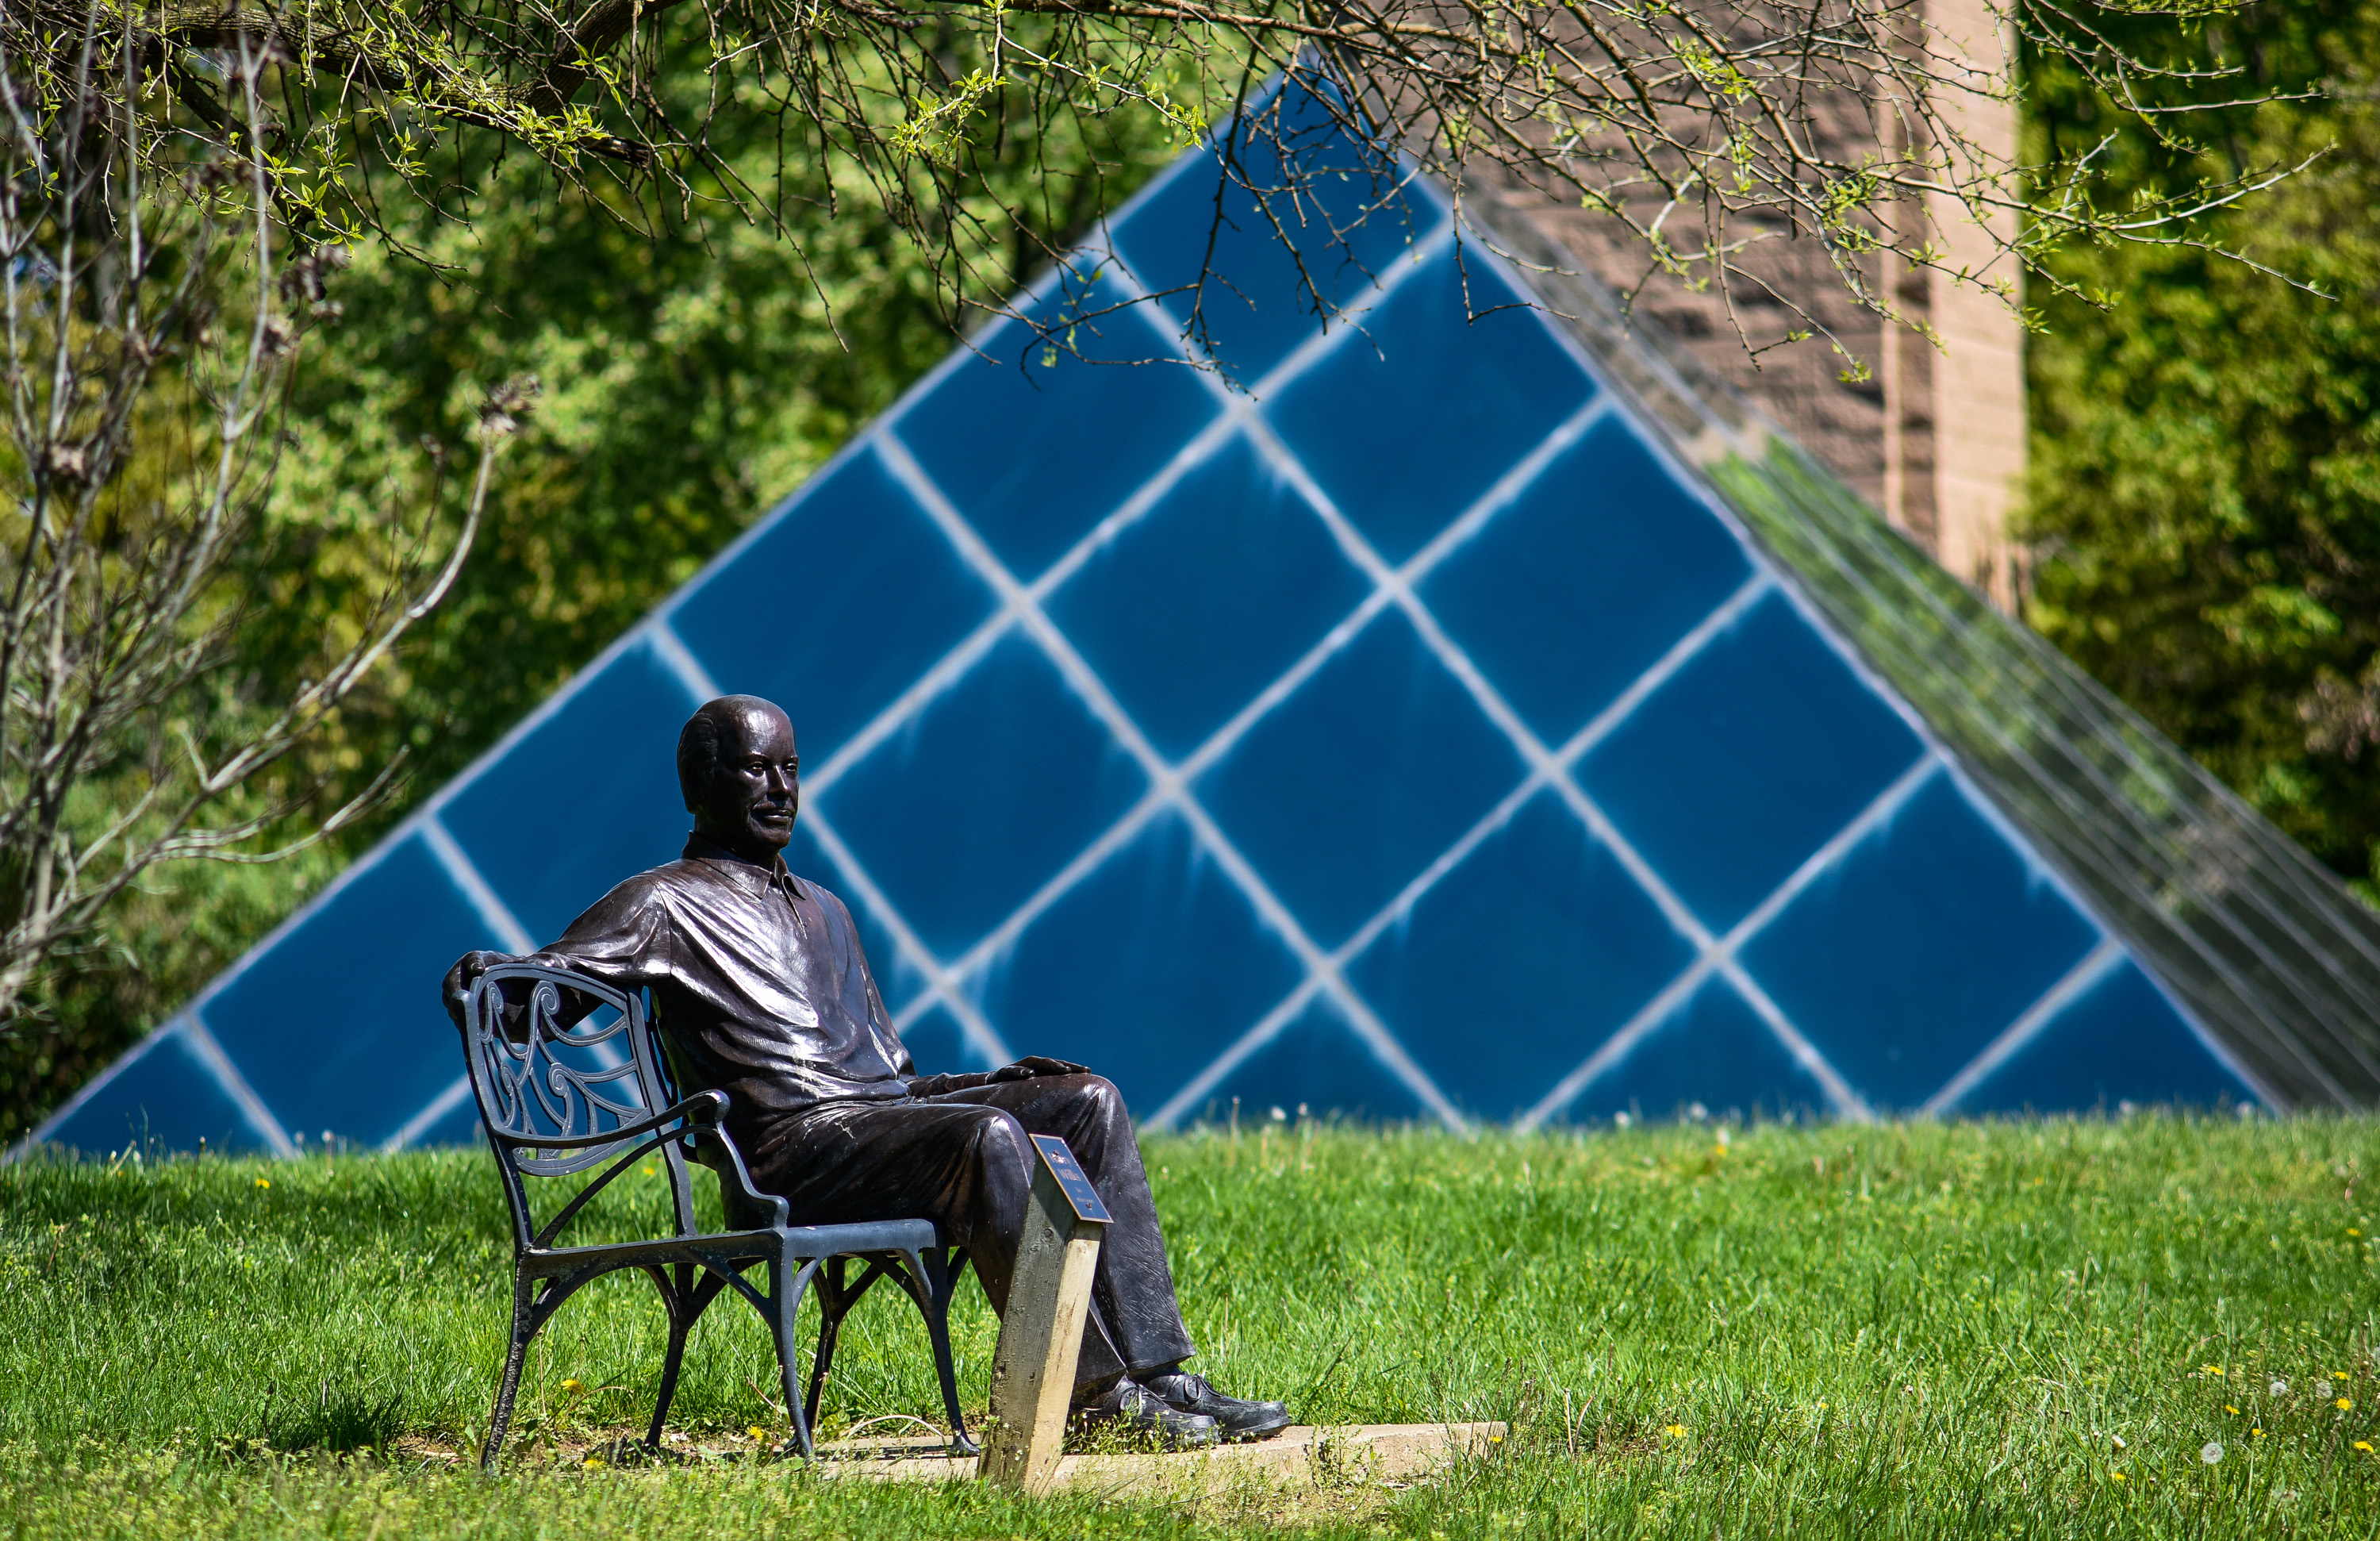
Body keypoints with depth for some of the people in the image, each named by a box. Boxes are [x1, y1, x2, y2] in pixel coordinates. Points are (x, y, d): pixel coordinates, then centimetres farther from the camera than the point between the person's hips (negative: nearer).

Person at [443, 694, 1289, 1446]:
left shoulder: (822, 910, 31)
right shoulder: (664, 902, 7)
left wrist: (1012, 1079, 16)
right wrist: (483, 976, -25)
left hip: (893, 1107, 8)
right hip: (792, 1147, -8)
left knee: (1089, 1103, -9)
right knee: (987, 1136, -33)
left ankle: (1155, 1371, -17)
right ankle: (1086, 1387, -33)